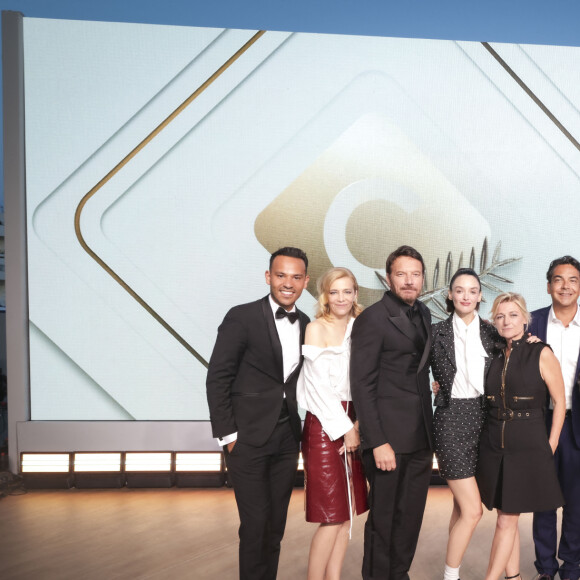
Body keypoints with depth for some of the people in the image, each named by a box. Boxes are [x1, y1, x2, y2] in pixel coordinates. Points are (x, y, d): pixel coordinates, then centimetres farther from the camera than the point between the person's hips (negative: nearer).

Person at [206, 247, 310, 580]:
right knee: (255, 524, 0)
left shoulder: (306, 326, 6)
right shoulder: (243, 317, -9)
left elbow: (301, 382, 11)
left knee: (276, 524, 13)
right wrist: (227, 434, -11)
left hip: (287, 440, 5)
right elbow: (217, 378, -9)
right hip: (248, 439, -5)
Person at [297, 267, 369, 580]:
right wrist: (345, 428, -8)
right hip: (324, 425, -6)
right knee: (333, 516, -3)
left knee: (348, 513, 10)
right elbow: (319, 386, -11)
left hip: (353, 425, 6)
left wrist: (359, 424, -4)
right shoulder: (316, 328, -7)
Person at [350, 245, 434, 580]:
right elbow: (362, 385, -13)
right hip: (390, 437, -6)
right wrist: (378, 442, -17)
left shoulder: (424, 314, 10)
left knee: (411, 515, 15)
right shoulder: (372, 318, -11)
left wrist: (430, 430, 9)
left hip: (421, 437, 6)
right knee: (384, 517, 8)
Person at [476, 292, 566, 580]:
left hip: (527, 447, -4)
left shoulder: (542, 354, -6)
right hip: (493, 445, 4)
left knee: (506, 521, -1)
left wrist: (551, 445, -6)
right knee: (508, 519, 12)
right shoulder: (496, 357, 8)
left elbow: (559, 401, -2)